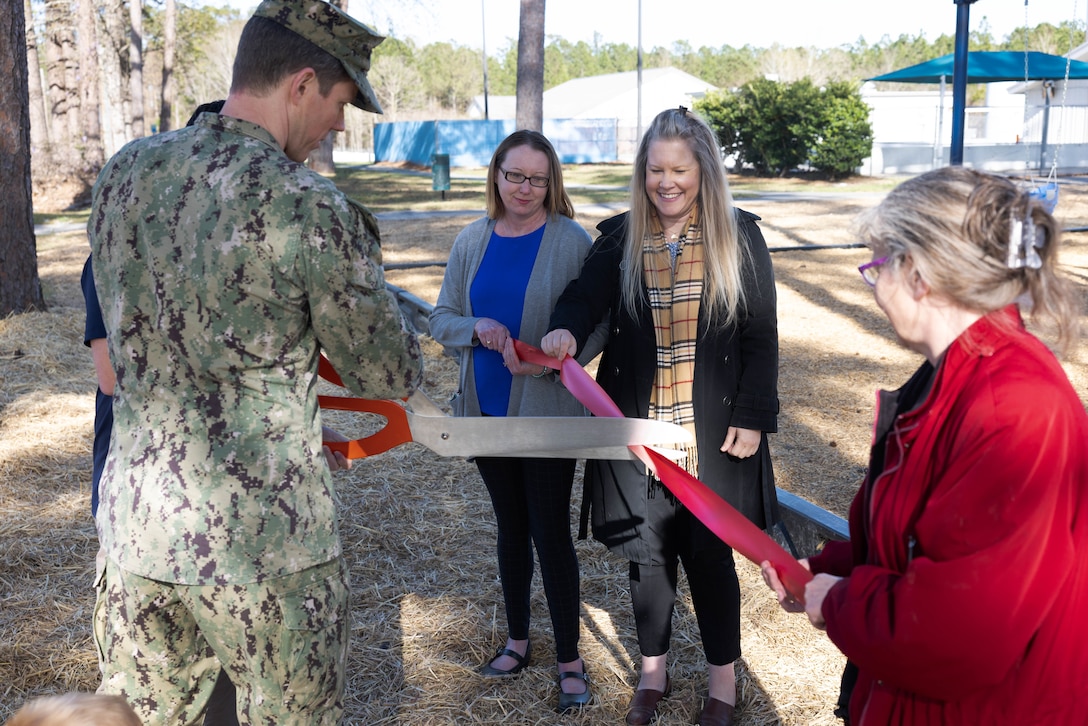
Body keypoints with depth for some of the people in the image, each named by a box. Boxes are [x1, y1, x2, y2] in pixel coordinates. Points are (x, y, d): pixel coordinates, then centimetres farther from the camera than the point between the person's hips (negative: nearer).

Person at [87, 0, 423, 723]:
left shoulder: (121, 174, 1)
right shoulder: (312, 209, -18)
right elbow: (393, 376, -7)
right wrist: (360, 257, 9)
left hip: (135, 524, 6)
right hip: (268, 551, -5)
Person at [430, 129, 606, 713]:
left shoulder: (571, 242, -10)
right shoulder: (472, 242, 3)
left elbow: (599, 325, -10)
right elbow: (441, 319, 5)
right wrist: (477, 327, -16)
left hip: (547, 412, -4)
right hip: (486, 409, 5)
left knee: (551, 531, 1)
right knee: (510, 526, 18)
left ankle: (570, 660, 17)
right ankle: (517, 641, 34)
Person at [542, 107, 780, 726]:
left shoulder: (740, 237, -2)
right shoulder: (619, 239, 2)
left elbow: (761, 336, -1)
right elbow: (585, 298, -12)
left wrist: (753, 417, -6)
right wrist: (566, 331, -35)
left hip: (713, 432, -2)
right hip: (638, 427, 2)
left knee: (710, 554, 7)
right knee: (648, 553, 13)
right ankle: (654, 671, 34)